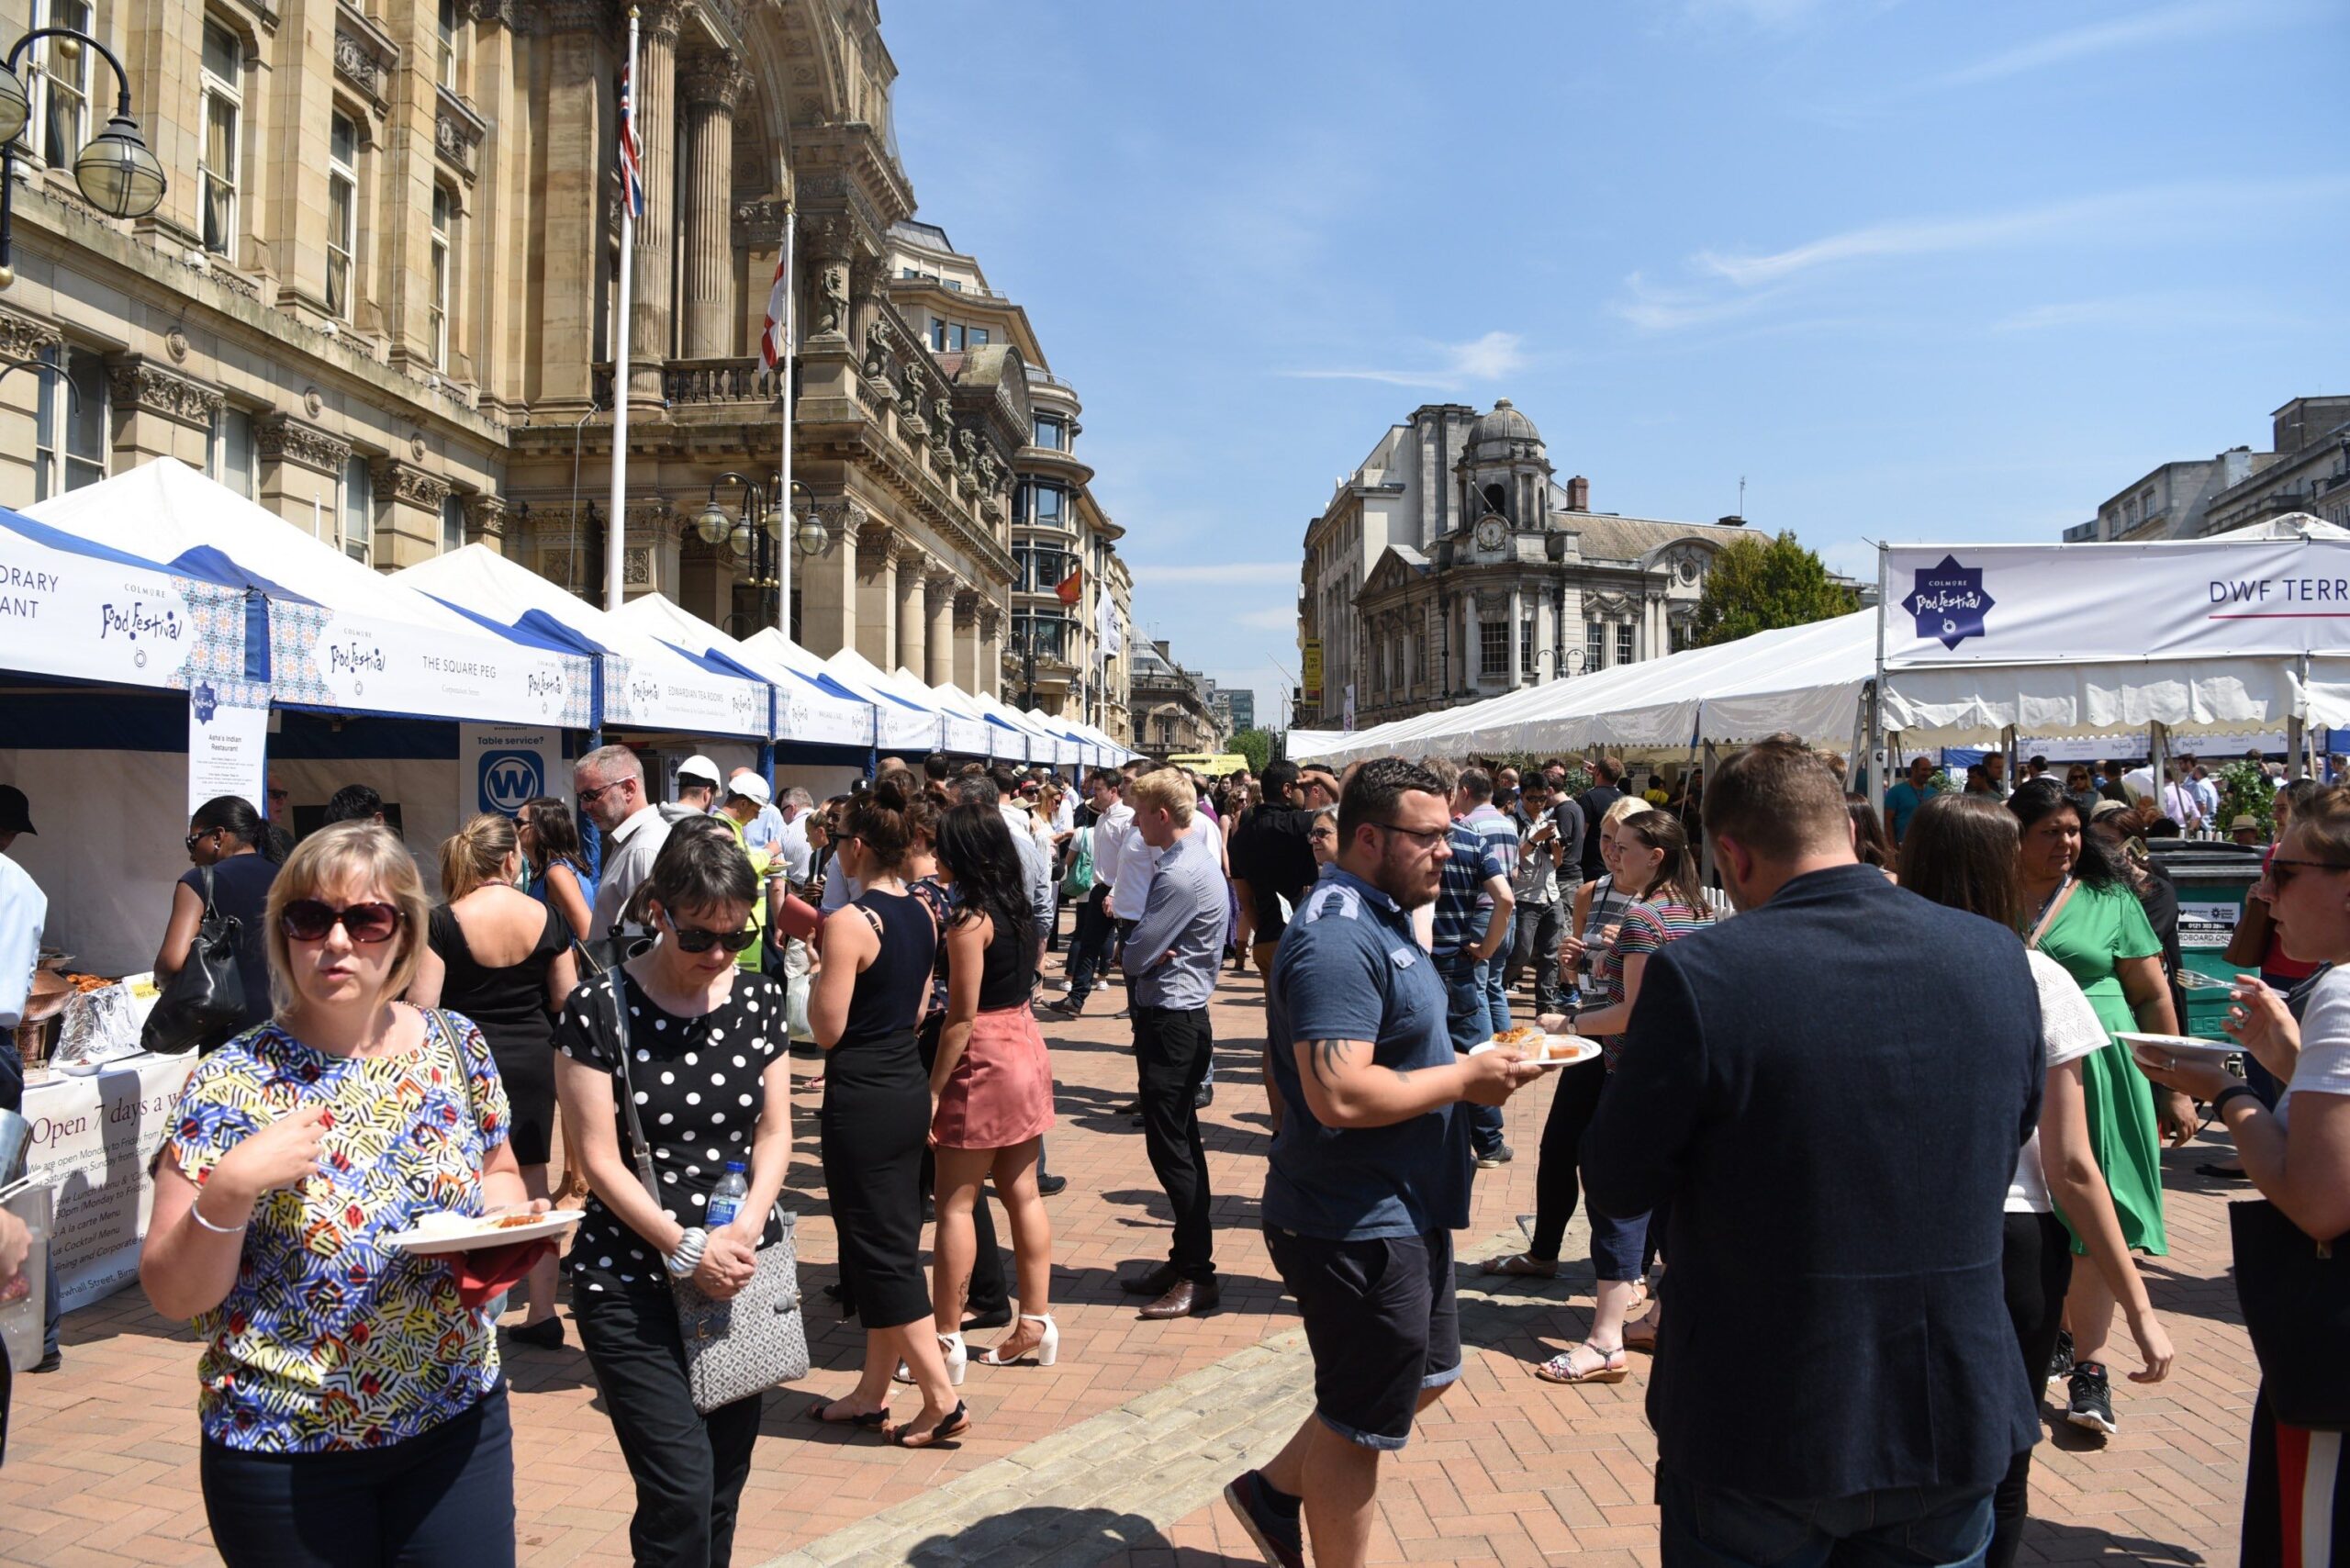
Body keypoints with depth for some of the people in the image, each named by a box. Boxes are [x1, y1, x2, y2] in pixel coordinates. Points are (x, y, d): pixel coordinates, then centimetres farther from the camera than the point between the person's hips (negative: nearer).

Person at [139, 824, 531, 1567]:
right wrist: (230, 1189, -27)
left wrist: (511, 1222, -10)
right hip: (283, 1450, -2)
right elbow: (172, 1294, -10)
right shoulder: (229, 1084, -12)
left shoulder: (457, 1046, -4)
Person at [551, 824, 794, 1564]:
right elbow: (601, 1159, -9)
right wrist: (687, 1250, -16)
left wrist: (742, 1230, -10)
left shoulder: (759, 997, 3)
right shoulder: (599, 1009, -10)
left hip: (741, 1274, 4)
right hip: (631, 1281, -4)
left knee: (724, 1488, 12)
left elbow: (774, 1131, 6)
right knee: (681, 1491, -8)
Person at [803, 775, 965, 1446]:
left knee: (879, 1251, 2)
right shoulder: (922, 914, 5)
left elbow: (828, 1029, -16)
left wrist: (814, 976, -1)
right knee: (893, 1243, 16)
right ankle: (872, 1391, 28)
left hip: (862, 1099, -8)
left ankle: (941, 1399, 5)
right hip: (910, 1088, 9)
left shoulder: (850, 923, -19)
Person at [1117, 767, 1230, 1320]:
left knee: (1170, 1148, -4)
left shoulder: (1181, 874, -21)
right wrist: (1146, 952, -9)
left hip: (1170, 1022, -11)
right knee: (1181, 1144, 15)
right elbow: (1141, 950, 12)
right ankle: (1185, 1259, 25)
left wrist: (1134, 953, 1)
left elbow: (1136, 954, -20)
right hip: (1178, 1017, 11)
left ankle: (1198, 1276, 2)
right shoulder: (1197, 853, 12)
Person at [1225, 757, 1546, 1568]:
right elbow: (1340, 1094, -33)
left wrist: (1475, 1061, 4)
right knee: (1359, 1424, 7)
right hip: (1356, 1223, -11)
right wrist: (1465, 1078, -21)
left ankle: (1276, 1491, 37)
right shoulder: (1337, 939, -25)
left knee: (1427, 1374, 25)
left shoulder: (1381, 917, 10)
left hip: (1401, 1212, 11)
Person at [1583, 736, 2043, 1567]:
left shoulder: (1698, 975, -22)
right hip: (1956, 1424, 4)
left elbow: (1616, 1186, -12)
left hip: (1761, 1428, -4)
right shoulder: (1997, 956, -6)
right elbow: (2006, 1149, 9)